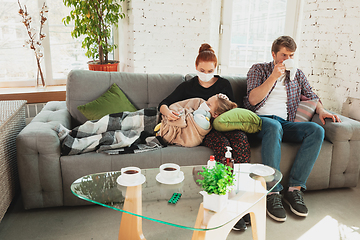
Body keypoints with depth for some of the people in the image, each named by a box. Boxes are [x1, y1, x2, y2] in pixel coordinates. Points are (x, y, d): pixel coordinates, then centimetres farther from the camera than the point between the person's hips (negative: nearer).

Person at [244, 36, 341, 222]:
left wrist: (321, 110, 2)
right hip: (261, 119, -4)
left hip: (286, 123, 4)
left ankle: (295, 188, -26)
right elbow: (253, 99, -3)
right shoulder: (258, 70, 11)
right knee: (274, 127, -40)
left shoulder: (297, 74, 24)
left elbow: (311, 97, 24)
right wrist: (274, 76, -10)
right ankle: (273, 193, -38)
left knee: (316, 130, -25)